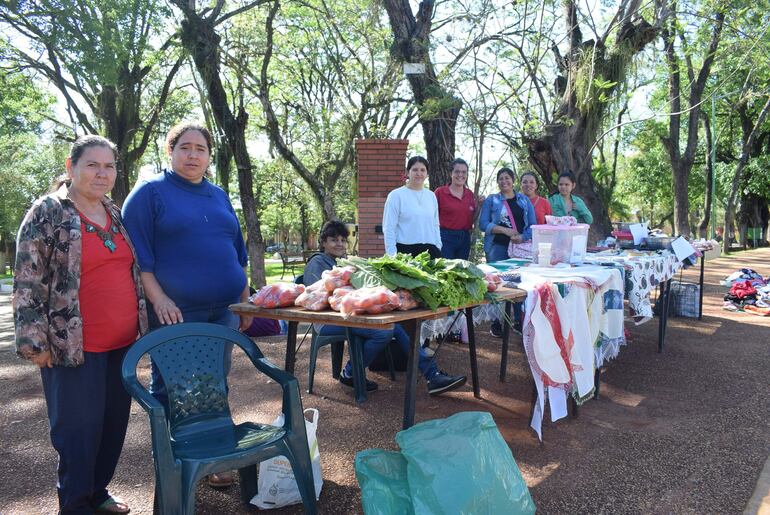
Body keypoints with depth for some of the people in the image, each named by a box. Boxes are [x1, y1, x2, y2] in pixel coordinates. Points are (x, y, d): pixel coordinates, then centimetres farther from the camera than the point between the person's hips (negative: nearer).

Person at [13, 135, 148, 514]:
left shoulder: (117, 215, 12)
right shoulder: (48, 212, -6)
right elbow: (27, 282, -9)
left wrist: (141, 324, 19)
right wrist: (35, 340, -13)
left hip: (122, 343, 6)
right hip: (74, 345, -6)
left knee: (114, 423, 13)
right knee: (79, 427, 2)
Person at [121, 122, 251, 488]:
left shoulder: (219, 196, 15)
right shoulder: (150, 191, -1)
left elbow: (237, 253, 19)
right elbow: (136, 253, -7)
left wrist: (245, 301, 15)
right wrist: (159, 299, -17)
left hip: (222, 310, 5)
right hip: (175, 312, -5)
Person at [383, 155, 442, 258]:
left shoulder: (431, 196, 13)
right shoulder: (396, 195, -2)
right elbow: (389, 229, -5)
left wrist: (438, 249, 12)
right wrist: (392, 256, -11)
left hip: (430, 250, 4)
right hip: (405, 250, -4)